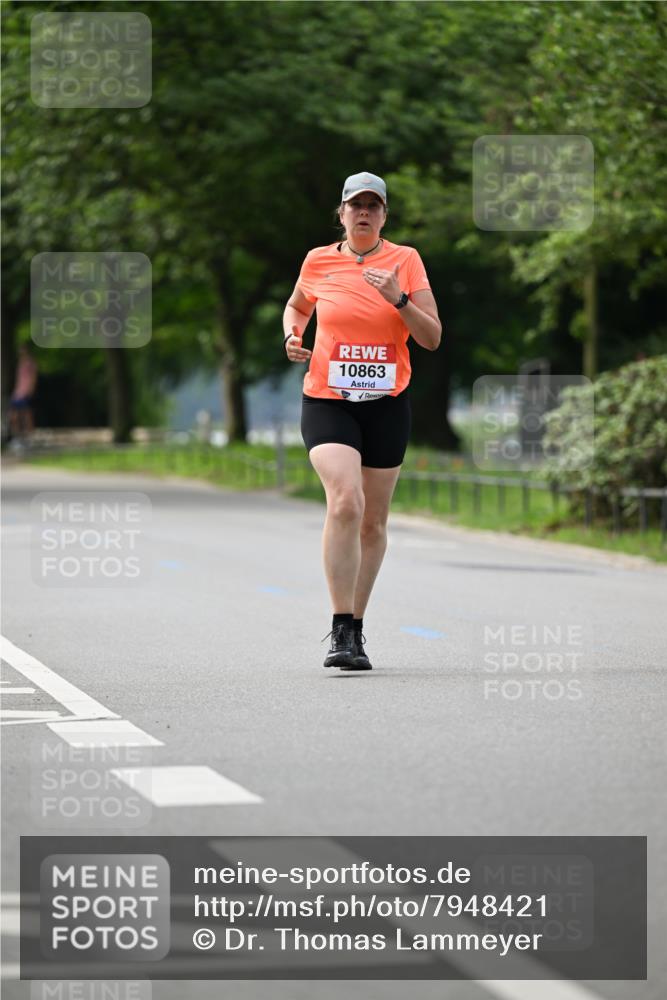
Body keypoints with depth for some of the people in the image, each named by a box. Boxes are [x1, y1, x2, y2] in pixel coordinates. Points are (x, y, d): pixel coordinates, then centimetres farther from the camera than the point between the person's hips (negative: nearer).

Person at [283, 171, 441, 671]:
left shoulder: (406, 260, 1)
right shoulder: (318, 261, 4)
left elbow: (432, 338, -2)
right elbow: (295, 307, 24)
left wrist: (398, 298, -17)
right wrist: (293, 337, 3)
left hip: (387, 404, 2)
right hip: (327, 400, -1)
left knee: (373, 521, 8)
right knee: (345, 502, -23)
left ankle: (356, 625, 26)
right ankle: (341, 630, -21)